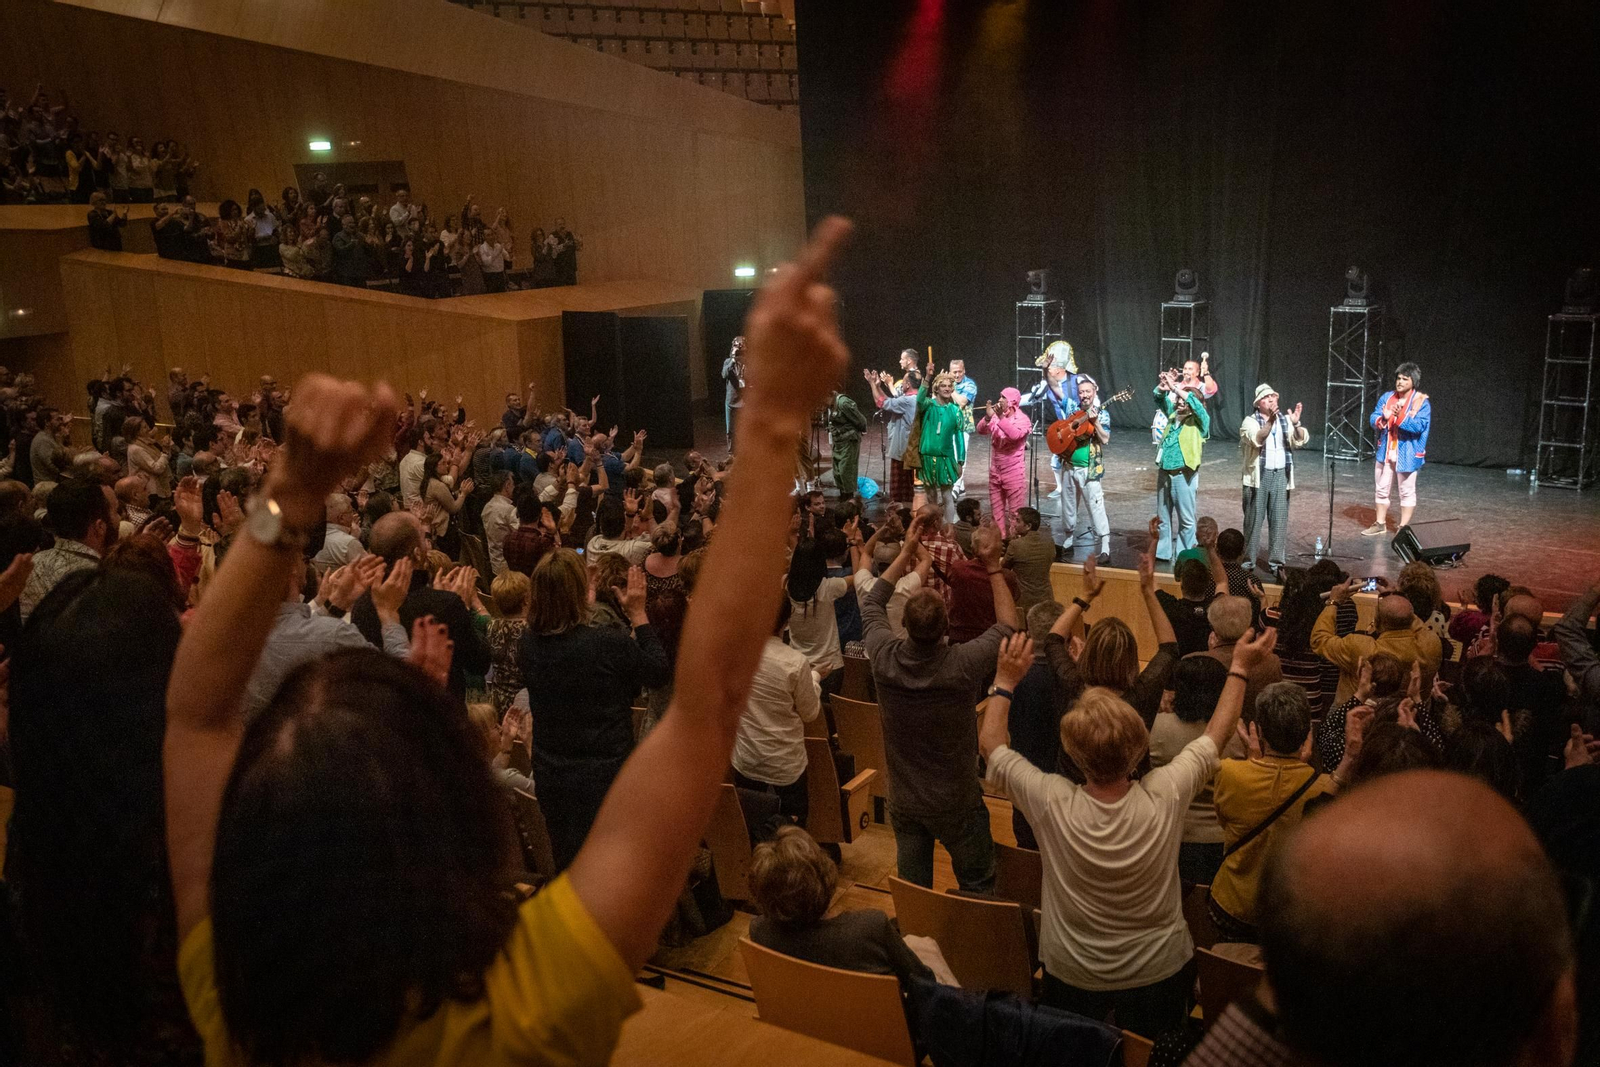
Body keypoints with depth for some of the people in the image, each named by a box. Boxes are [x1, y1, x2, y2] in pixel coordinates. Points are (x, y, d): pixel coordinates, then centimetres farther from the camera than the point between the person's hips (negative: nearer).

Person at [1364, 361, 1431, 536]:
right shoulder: (1387, 397, 4)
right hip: (1386, 452, 5)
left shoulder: (1421, 402, -9)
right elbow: (1373, 419, -1)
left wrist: (1400, 417, -31)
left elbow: (1419, 426, -19)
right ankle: (1380, 524, 25)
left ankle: (1404, 528, 12)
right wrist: (1383, 418, -22)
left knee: (1407, 491, 5)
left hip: (1407, 454, -5)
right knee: (1382, 489, 13)